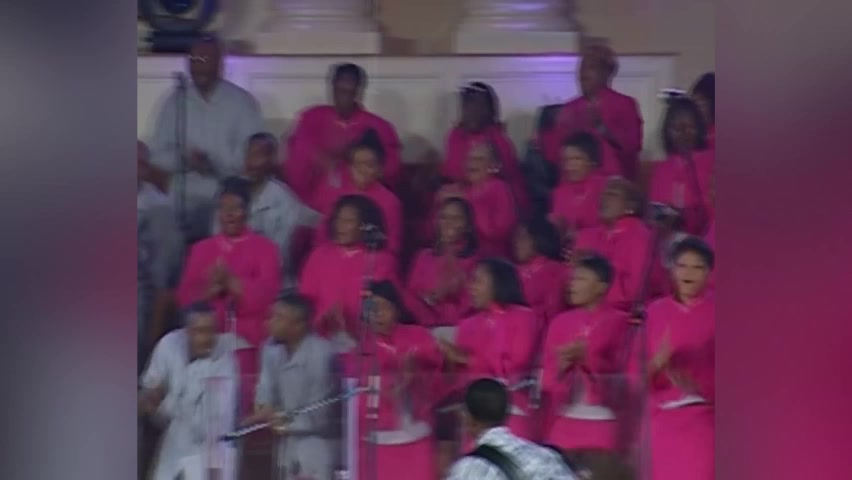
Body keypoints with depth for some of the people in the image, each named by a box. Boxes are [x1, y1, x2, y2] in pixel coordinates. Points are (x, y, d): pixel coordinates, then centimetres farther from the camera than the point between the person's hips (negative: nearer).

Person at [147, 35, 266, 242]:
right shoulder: (175, 102, 9)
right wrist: (183, 160, -14)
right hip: (184, 202, 2)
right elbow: (158, 153, 6)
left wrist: (215, 162, -16)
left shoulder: (242, 101, 1)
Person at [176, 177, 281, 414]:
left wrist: (231, 282, -14)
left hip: (249, 342, -3)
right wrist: (213, 288, -11)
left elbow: (267, 293, -6)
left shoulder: (265, 247, 5)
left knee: (246, 401, -10)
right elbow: (184, 296, 7)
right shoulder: (201, 249, 16)